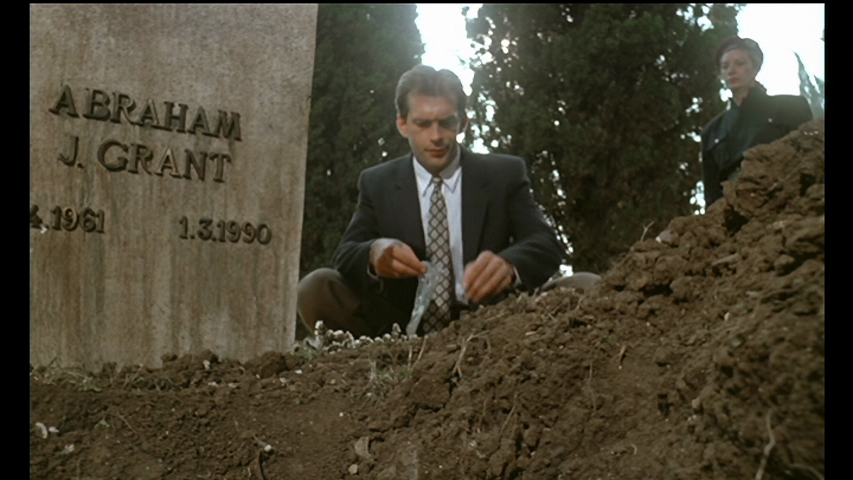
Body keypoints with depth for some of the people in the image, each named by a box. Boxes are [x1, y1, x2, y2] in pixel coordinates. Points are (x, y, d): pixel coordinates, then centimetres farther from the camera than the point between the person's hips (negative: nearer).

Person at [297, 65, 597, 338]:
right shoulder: (377, 183, 9)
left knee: (587, 289, -22)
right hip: (405, 330, 1)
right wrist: (375, 253, -30)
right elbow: (345, 255, -2)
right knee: (315, 289, -22)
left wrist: (509, 264, -32)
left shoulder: (505, 174, 5)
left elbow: (546, 245, -5)